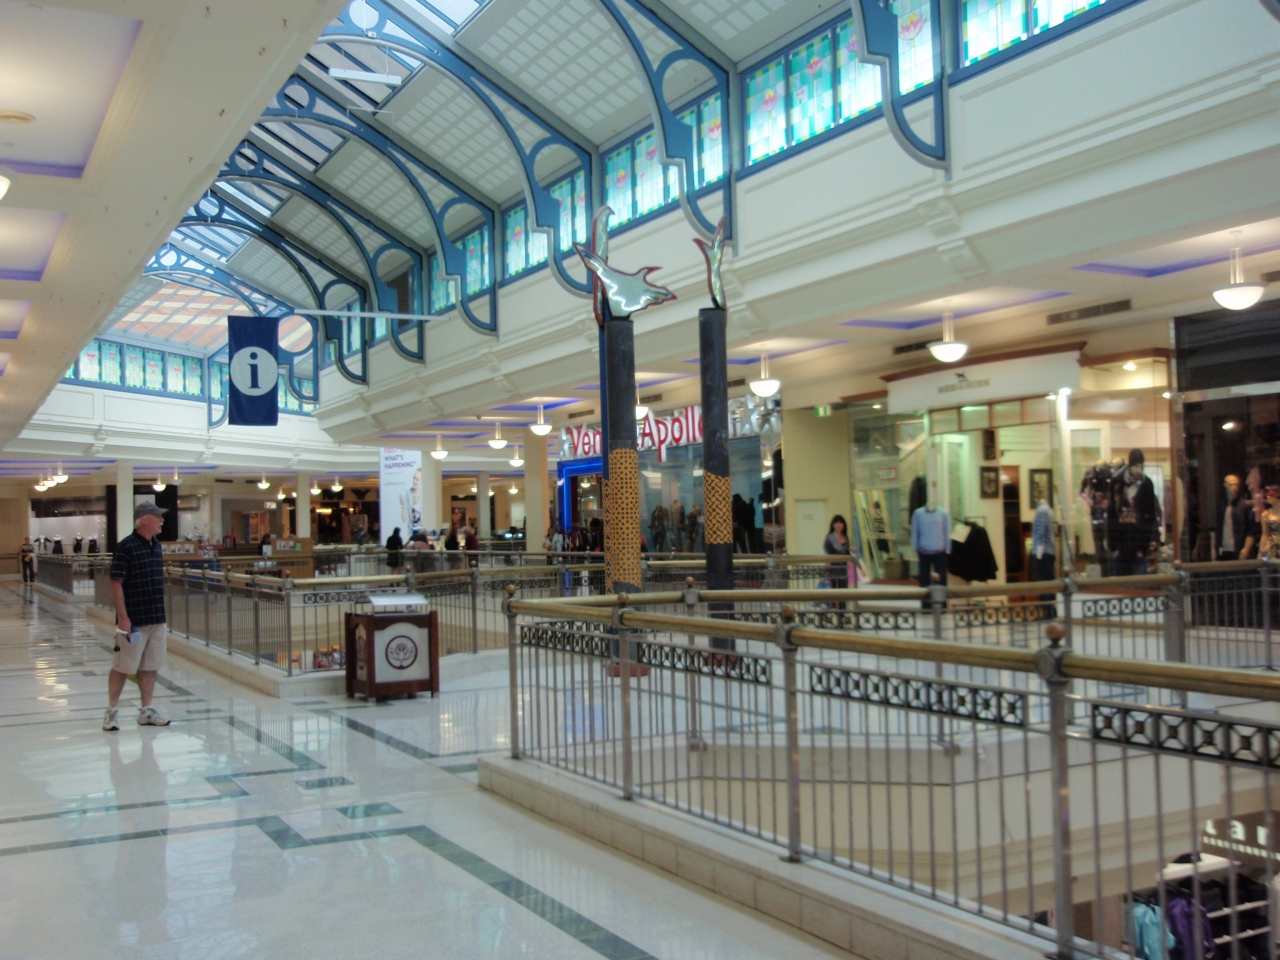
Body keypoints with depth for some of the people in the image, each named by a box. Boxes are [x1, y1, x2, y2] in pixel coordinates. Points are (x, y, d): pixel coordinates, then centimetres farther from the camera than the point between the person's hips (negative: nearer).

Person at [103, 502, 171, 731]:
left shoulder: (157, 546, 10)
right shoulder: (126, 547, -13)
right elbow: (116, 584, -14)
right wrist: (123, 617, -18)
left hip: (157, 619, 7)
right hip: (133, 621, -7)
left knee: (150, 667, 11)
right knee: (122, 667, 2)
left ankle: (146, 711, 20)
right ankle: (112, 711, 12)